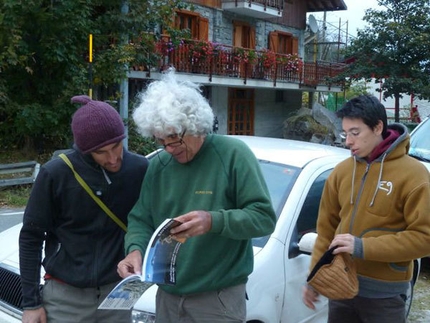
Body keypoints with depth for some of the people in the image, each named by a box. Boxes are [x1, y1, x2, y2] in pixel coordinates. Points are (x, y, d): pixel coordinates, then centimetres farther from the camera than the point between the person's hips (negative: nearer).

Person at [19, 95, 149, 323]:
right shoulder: (56, 173, -14)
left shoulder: (139, 169, -10)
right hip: (65, 296, -1)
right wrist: (31, 302, -4)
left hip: (117, 292, 2)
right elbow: (31, 238, -5)